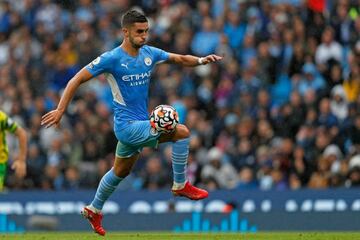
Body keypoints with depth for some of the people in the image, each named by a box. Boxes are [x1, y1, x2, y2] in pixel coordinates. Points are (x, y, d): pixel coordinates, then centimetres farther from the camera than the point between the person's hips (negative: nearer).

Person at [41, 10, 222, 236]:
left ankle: (94, 210, 42)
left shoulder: (149, 53, 3)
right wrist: (60, 110, -17)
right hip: (128, 125, -8)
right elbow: (77, 80, -12)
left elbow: (180, 59, 11)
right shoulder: (112, 58, -16)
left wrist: (201, 60, -10)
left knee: (121, 171, 24)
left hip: (139, 123, 8)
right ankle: (181, 185, -6)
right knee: (181, 132, -18)